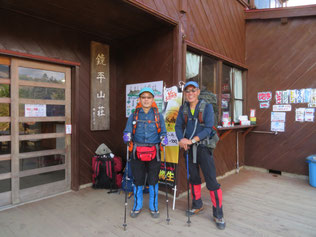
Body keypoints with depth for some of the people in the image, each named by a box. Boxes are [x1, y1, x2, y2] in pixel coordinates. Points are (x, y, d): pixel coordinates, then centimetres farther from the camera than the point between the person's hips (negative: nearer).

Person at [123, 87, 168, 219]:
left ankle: (153, 207, 29)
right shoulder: (133, 116, 5)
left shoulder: (158, 116, 6)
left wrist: (164, 139, -16)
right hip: (137, 152, 0)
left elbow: (163, 132, 5)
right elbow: (127, 131, 2)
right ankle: (137, 206, 30)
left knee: (153, 180, 9)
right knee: (138, 180, 9)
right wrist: (126, 137, -21)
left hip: (154, 152, 0)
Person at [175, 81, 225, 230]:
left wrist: (191, 140, -23)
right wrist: (182, 140, -17)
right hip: (189, 148, 4)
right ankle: (197, 205, 37)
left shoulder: (207, 107, -8)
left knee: (211, 181, -3)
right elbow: (178, 126, 2)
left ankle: (218, 214, 13)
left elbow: (208, 129, -15)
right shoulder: (183, 109, 5)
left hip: (203, 147, -4)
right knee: (193, 177, 17)